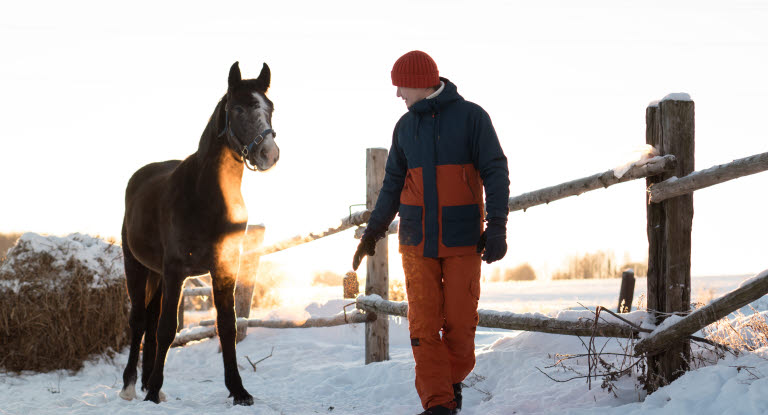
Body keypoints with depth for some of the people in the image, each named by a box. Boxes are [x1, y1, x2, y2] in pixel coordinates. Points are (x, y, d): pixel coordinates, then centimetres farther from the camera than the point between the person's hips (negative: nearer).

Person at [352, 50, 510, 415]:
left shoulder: (471, 116, -3)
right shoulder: (406, 127, 11)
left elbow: (495, 173, -6)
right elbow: (393, 184, 19)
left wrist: (497, 227, -15)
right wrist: (373, 231, 17)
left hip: (462, 239, -3)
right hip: (417, 241, 3)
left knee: (460, 322, -2)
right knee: (424, 324, -5)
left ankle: (454, 379, 25)